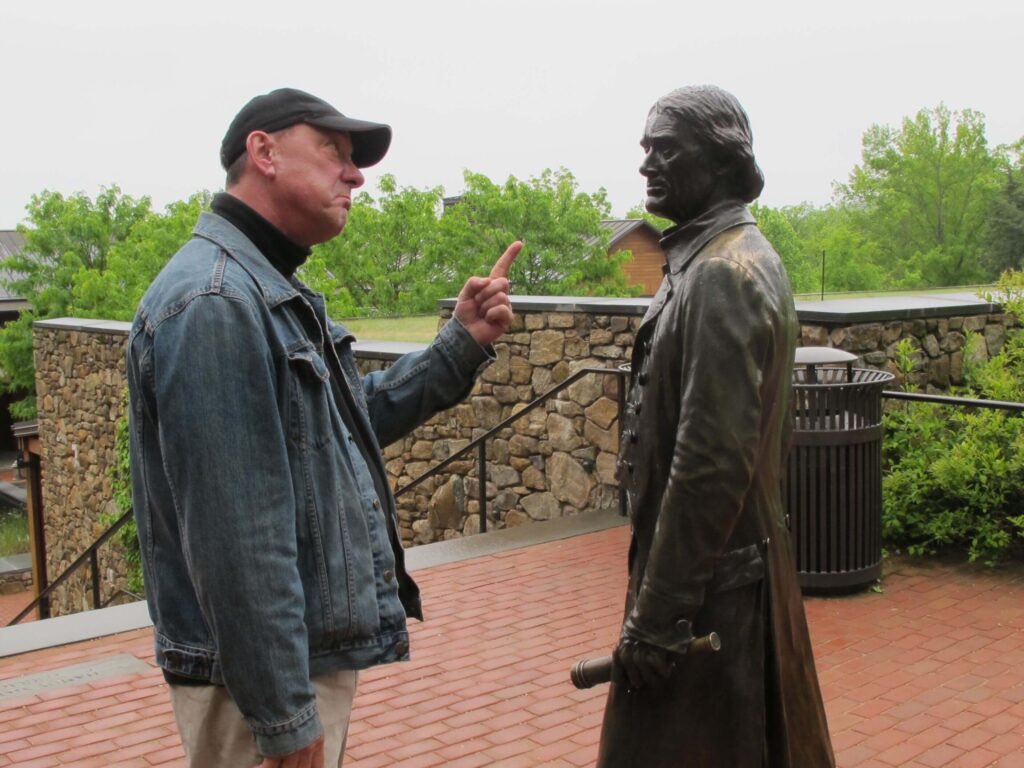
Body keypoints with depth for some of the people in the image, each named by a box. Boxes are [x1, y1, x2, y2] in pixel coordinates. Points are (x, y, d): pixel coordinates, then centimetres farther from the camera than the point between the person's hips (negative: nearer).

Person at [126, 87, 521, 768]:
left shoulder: (274, 294, 12)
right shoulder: (214, 302, -23)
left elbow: (361, 417, 18)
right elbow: (235, 538, -26)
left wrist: (462, 344, 5)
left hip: (319, 653, 10)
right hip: (266, 679, -10)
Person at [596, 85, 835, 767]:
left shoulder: (725, 274, -19)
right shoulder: (727, 257, 12)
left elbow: (712, 461, -25)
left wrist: (655, 616, -21)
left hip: (710, 581, -10)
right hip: (743, 558, 10)